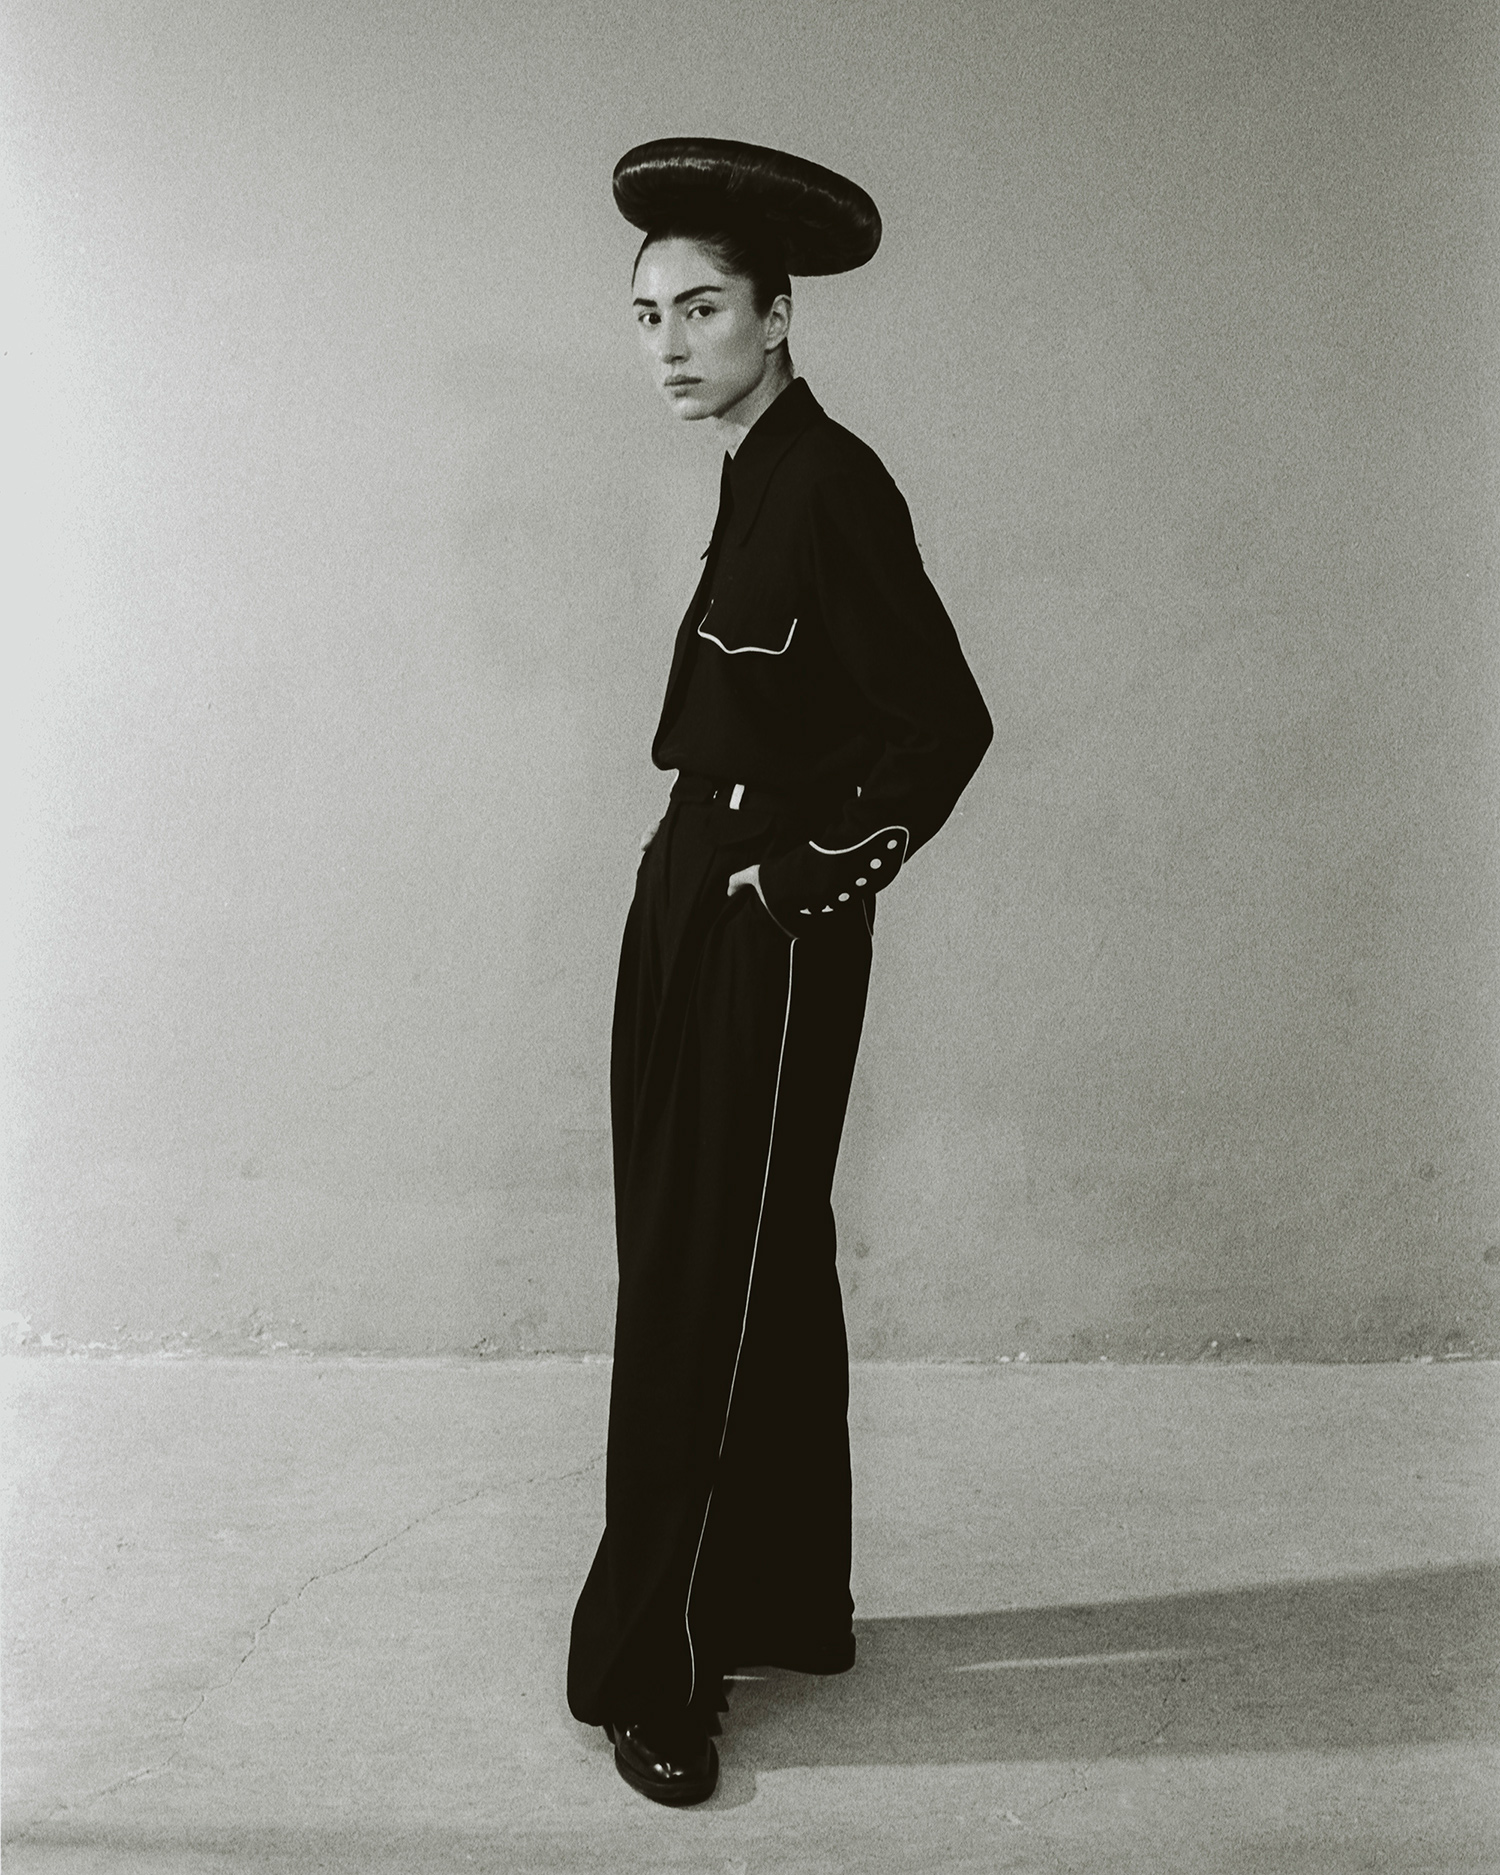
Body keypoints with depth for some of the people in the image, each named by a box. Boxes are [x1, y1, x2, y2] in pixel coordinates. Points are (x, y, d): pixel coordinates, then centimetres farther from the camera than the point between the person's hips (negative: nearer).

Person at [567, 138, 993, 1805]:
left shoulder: (828, 483, -15)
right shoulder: (762, 479, 12)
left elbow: (942, 724, -21)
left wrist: (810, 872, -14)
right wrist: (727, 861, 11)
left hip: (768, 934, -9)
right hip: (706, 915, 9)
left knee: (704, 1291, -1)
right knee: (755, 1272, 17)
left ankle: (657, 1668, 13)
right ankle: (783, 1608, 33)